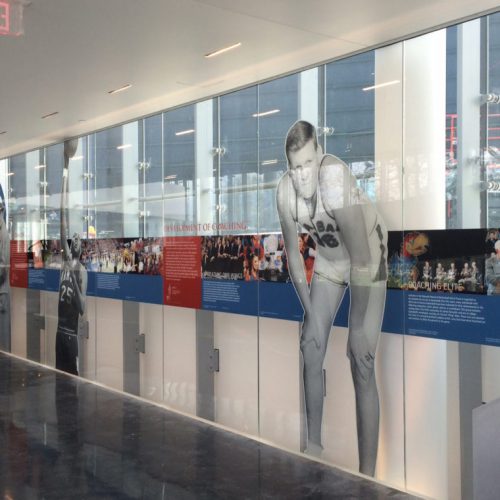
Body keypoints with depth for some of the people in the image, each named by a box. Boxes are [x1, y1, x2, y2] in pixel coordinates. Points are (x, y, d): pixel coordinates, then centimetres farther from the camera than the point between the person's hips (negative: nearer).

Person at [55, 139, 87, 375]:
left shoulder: (82, 270, -7)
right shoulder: (66, 258, 6)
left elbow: (83, 308, -14)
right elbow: (63, 213, 1)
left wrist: (76, 283, -25)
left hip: (72, 332, -5)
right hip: (60, 328, 5)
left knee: (73, 373, -1)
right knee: (59, 372, 10)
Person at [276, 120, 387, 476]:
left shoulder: (335, 178, -37)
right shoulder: (285, 191, -19)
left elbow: (361, 259, -33)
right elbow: (293, 253, -5)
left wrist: (359, 328, -25)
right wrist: (310, 313, -3)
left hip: (368, 257, -5)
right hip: (328, 260, 6)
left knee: (362, 365, -11)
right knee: (311, 351, 5)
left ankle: (367, 474, -2)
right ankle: (314, 446, 23)